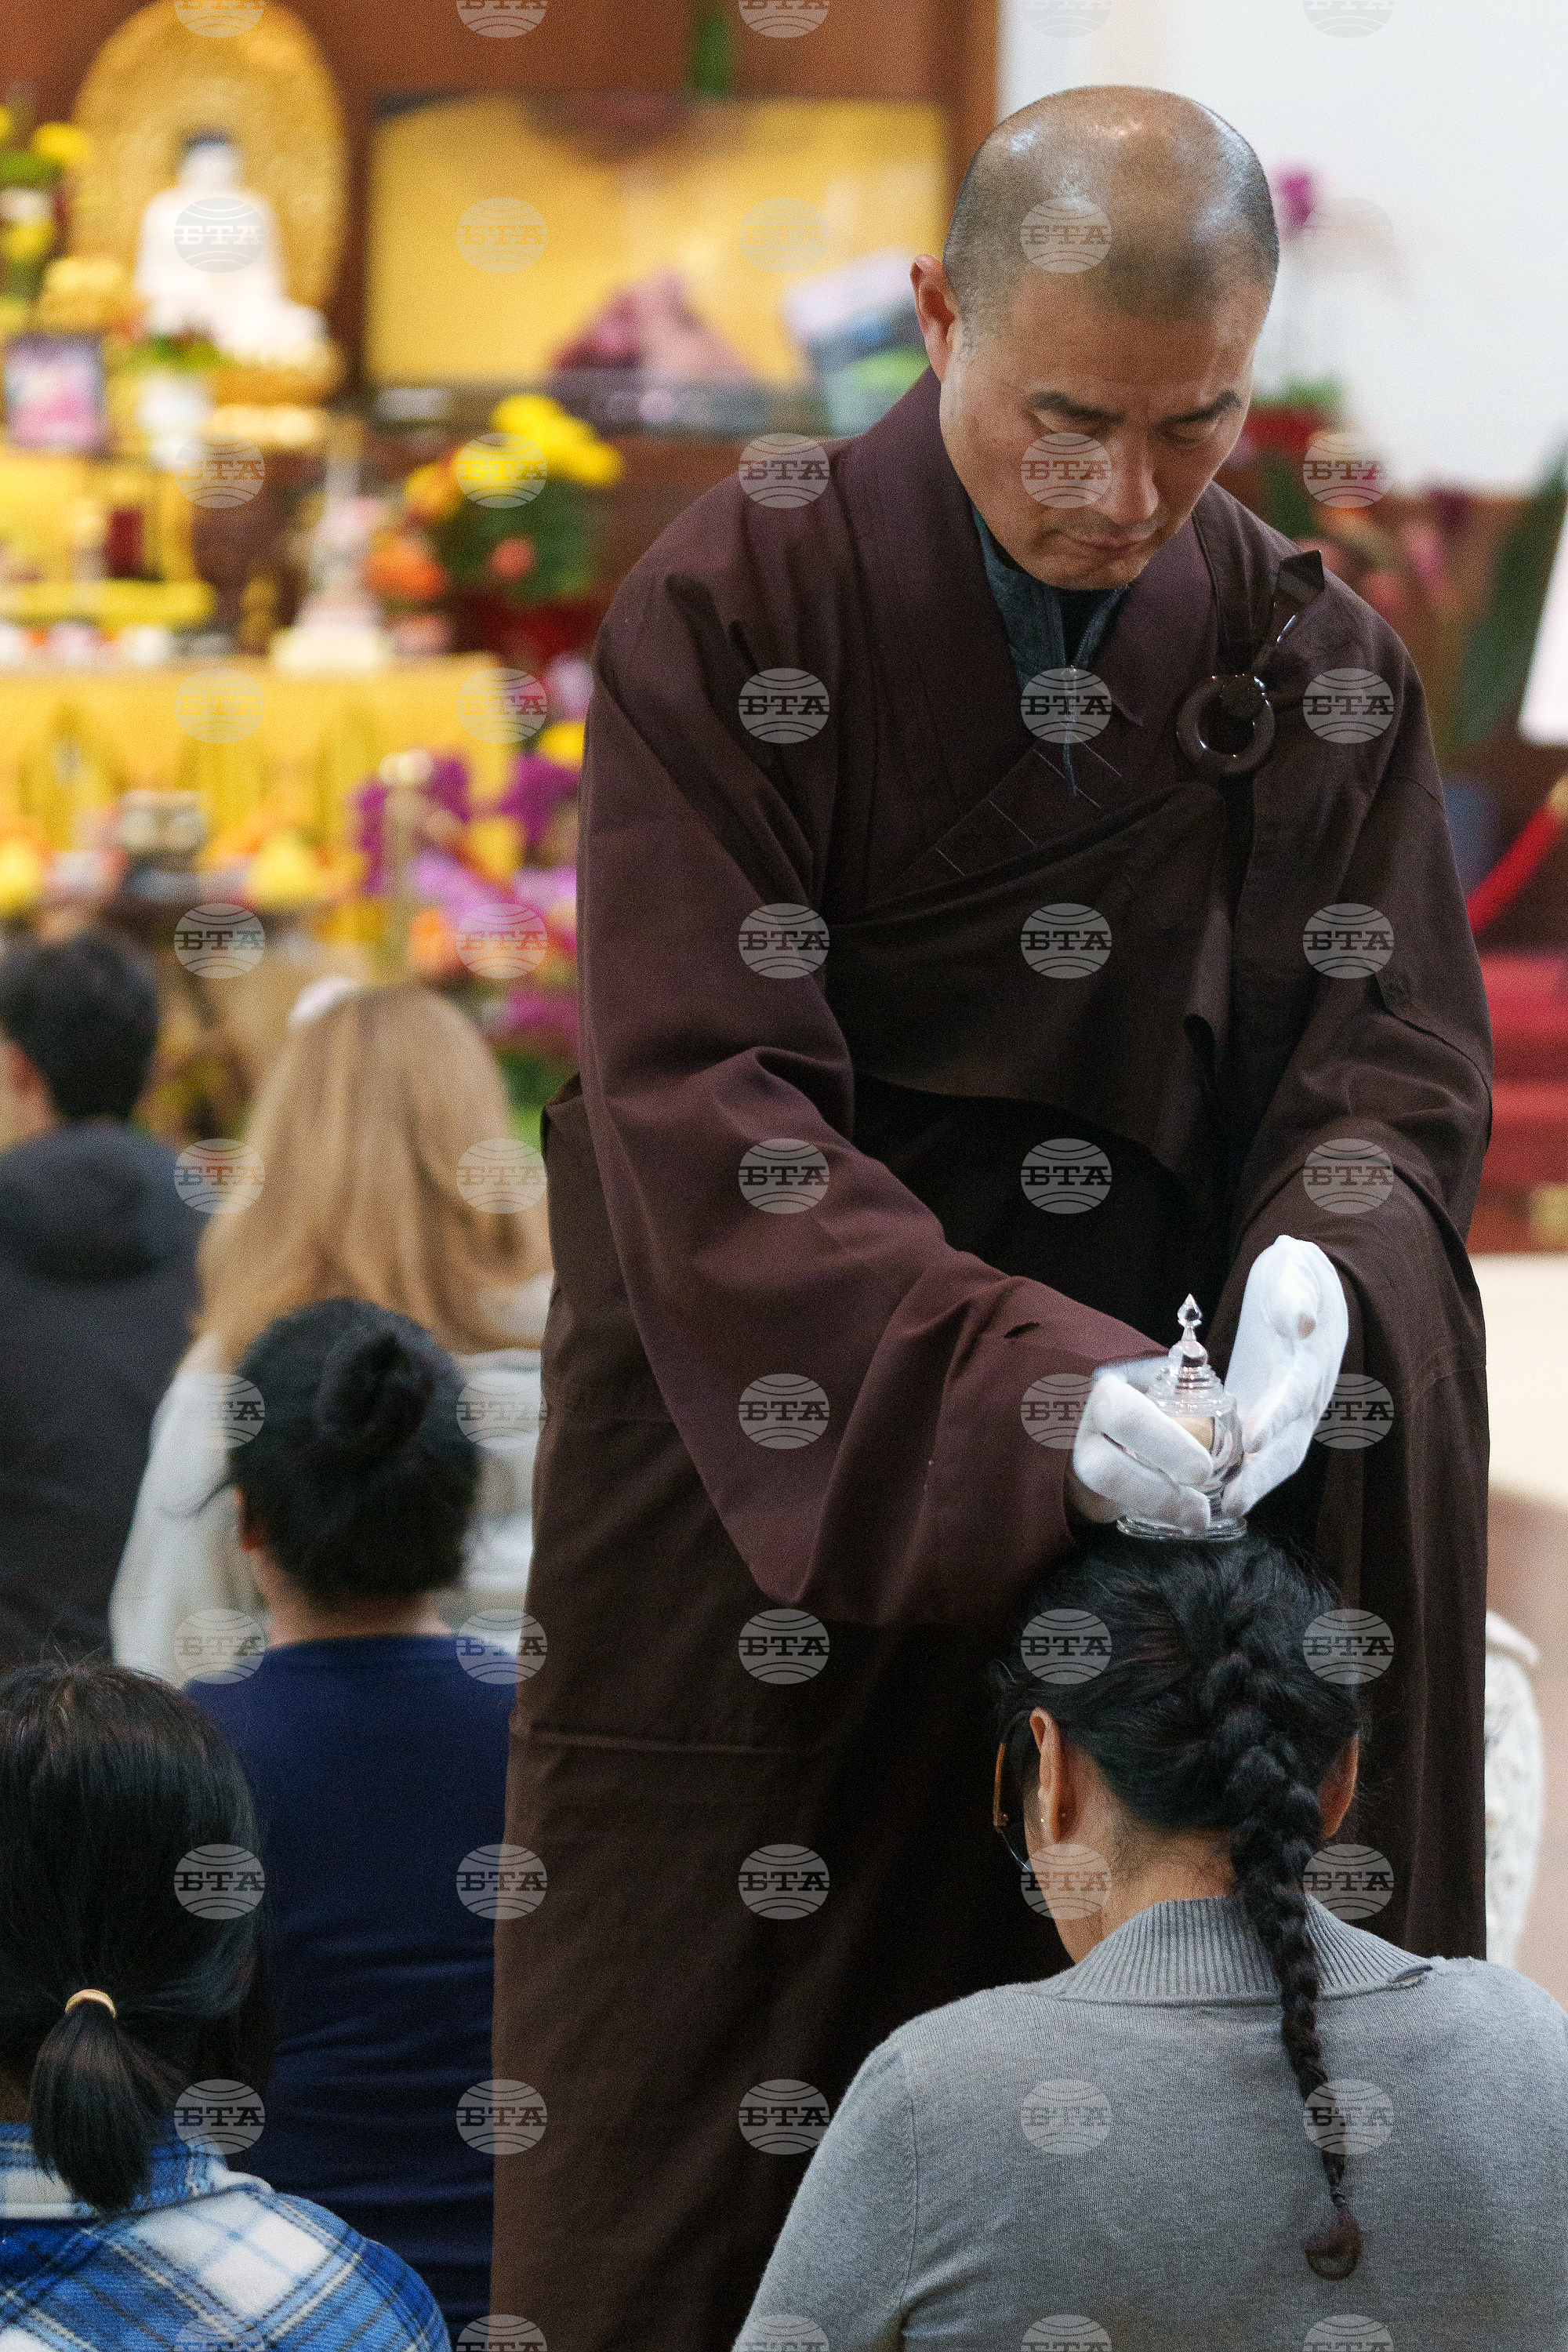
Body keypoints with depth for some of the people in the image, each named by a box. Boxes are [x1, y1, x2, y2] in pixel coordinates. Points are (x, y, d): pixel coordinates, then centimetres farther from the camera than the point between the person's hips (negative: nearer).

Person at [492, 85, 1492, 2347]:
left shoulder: (1313, 654, 2)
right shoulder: (732, 610, -10)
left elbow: (1392, 1052, 1)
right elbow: (696, 1098, -18)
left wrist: (1318, 1251, -24)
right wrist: (1023, 1373, -30)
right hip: (765, 1466, -3)